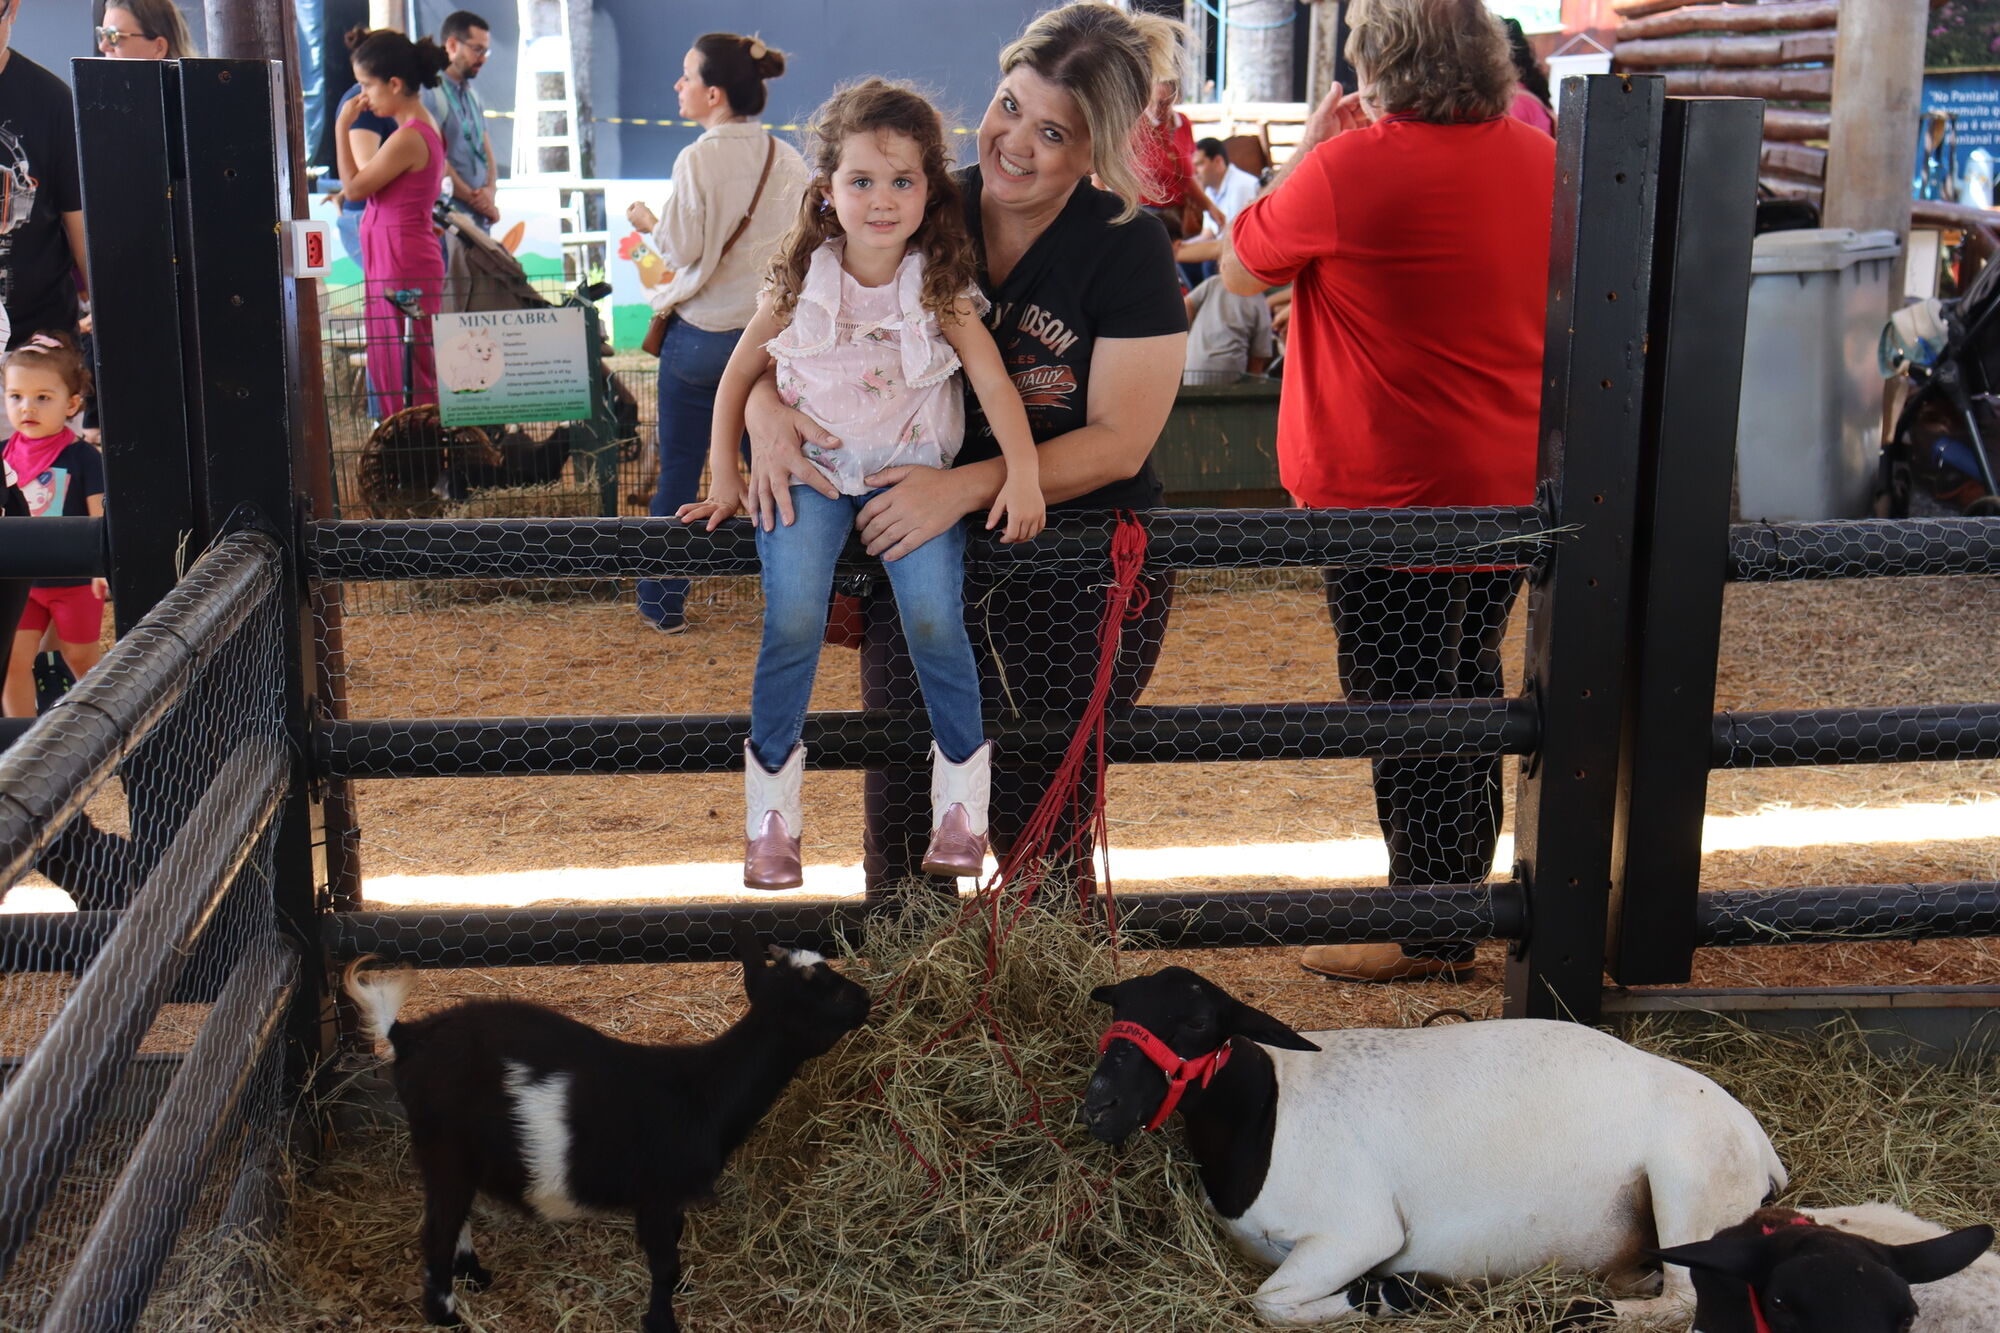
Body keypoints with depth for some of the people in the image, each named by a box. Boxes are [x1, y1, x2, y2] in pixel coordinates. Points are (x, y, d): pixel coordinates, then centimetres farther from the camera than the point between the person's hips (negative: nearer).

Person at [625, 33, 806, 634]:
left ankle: (664, 602, 16)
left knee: (678, 470, 8)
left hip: (701, 335, -4)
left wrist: (647, 222, 6)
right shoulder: (790, 161, 1)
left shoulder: (697, 159, -13)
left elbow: (681, 250, -12)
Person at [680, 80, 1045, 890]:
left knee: (933, 615, -23)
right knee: (793, 616, -23)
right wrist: (724, 478, 7)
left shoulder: (943, 288, -3)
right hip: (809, 467, 0)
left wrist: (1023, 474, -19)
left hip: (911, 469, 0)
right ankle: (771, 802, -6)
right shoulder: (800, 282, -1)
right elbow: (740, 372, 9)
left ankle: (962, 791, -2)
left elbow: (994, 383, -6)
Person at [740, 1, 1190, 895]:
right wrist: (767, 410, -18)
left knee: (1039, 826, 3)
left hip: (1074, 582, -4)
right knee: (898, 819, 8)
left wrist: (966, 487, -25)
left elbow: (1118, 442, -14)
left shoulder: (1128, 252, -11)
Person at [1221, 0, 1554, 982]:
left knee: (1405, 711, 4)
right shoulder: (1537, 156, 2)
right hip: (1511, 486, 8)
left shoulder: (1352, 167, -20)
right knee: (1466, 686, 21)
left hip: (1391, 494, -7)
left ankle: (1431, 933, 14)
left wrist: (1310, 147, 4)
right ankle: (1466, 882, 35)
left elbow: (1240, 269, -4)